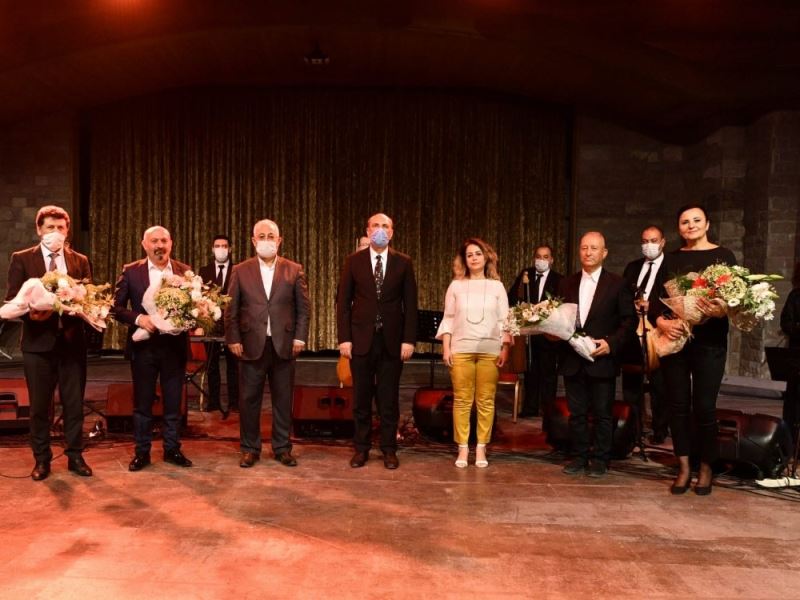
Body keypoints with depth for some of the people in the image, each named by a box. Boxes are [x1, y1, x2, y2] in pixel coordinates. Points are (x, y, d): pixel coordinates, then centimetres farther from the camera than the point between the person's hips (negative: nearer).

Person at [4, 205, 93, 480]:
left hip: (72, 341, 2)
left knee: (74, 403, 8)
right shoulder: (22, 259, 2)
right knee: (39, 405, 9)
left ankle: (75, 456, 20)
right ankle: (41, 459, 22)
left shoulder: (80, 261, 8)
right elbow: (12, 300, -3)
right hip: (38, 341, -1)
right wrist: (31, 313, -21)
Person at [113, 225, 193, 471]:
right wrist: (138, 318, -16)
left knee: (173, 402, 10)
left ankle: (172, 449, 24)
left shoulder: (184, 271, 2)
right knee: (142, 402, 10)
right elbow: (116, 307, 0)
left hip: (175, 345, 1)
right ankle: (142, 452, 22)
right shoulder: (131, 271, 0)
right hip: (144, 345, -1)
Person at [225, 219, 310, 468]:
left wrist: (300, 337, -4)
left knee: (283, 399, 8)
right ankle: (250, 448, 20)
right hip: (252, 344, 0)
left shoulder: (294, 270, 5)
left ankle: (282, 448, 20)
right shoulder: (240, 271, 5)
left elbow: (303, 307, 5)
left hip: (284, 344, 0)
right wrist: (233, 339, -3)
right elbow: (231, 309, 4)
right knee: (249, 399, 7)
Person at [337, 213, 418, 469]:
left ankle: (389, 449, 19)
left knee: (389, 399, 7)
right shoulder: (353, 261, 3)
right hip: (361, 339, 0)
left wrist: (409, 339, -5)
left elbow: (410, 303, 2)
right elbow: (343, 301, 3)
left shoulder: (403, 262, 4)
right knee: (361, 398, 8)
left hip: (392, 340, 0)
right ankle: (361, 448, 20)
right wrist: (344, 337, -5)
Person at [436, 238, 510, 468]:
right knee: (462, 400, 1)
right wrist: (446, 348, -1)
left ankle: (481, 448, 10)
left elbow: (504, 320, 7)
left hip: (490, 350, 0)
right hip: (461, 349, 0)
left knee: (486, 401, 1)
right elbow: (448, 319, 7)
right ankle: (463, 448, 9)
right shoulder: (456, 285, 8)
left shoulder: (496, 286, 8)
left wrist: (505, 348, -2)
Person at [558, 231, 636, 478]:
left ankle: (600, 460, 18)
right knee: (576, 412, 9)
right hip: (572, 360, 3)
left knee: (602, 413, 6)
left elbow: (629, 320, -2)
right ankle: (580, 457, 22)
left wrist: (611, 343, -13)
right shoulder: (566, 284, 11)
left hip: (602, 359, -3)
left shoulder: (617, 283, 0)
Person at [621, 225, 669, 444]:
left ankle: (660, 430, 15)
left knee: (659, 385, 4)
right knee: (630, 383, 10)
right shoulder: (632, 267, 14)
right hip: (633, 332, 5)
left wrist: (650, 306, -19)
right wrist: (633, 305, -8)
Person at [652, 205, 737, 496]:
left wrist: (721, 311, -23)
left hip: (709, 342, -2)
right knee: (678, 405, 5)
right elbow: (656, 299, 4)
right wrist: (663, 323, -15)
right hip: (673, 339, 3)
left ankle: (706, 468, 17)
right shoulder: (671, 259, 10)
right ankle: (683, 467, 17)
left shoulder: (723, 255, 3)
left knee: (704, 407, -1)